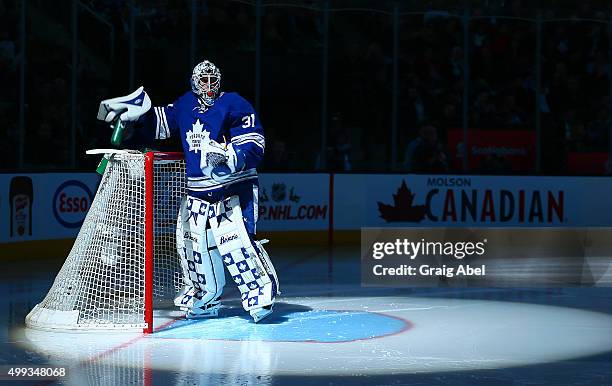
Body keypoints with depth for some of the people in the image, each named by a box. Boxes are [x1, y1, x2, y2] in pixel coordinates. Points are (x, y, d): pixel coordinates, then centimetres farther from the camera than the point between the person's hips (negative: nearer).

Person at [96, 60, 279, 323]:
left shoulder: (234, 105, -9)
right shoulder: (185, 105, 9)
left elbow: (255, 144, -14)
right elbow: (158, 125, 23)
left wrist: (230, 157, -29)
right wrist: (139, 113, 6)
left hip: (234, 187, -7)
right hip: (198, 190, 7)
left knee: (235, 240, -20)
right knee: (191, 241, 8)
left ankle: (261, 292, -12)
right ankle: (206, 298, 24)